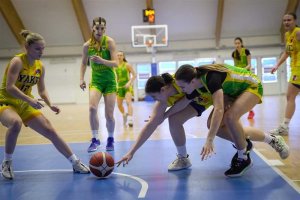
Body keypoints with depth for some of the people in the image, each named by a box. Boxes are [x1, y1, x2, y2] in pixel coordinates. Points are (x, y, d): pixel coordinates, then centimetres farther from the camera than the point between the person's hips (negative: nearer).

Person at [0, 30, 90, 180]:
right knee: (16, 123, -39)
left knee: (50, 131, -1)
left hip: (25, 105, 6)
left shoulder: (40, 66, 3)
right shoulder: (17, 61, -16)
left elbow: (42, 90, 12)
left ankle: (76, 164, 8)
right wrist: (30, 100, -35)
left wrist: (50, 105, -5)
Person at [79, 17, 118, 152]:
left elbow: (116, 63, -16)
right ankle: (95, 139, -9)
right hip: (95, 81, 2)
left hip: (109, 81, -1)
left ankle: (110, 139, 23)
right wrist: (81, 79, 0)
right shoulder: (87, 45, -2)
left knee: (109, 114, -1)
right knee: (92, 108, -22)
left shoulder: (109, 42, -10)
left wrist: (101, 60, -33)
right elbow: (84, 63, 12)